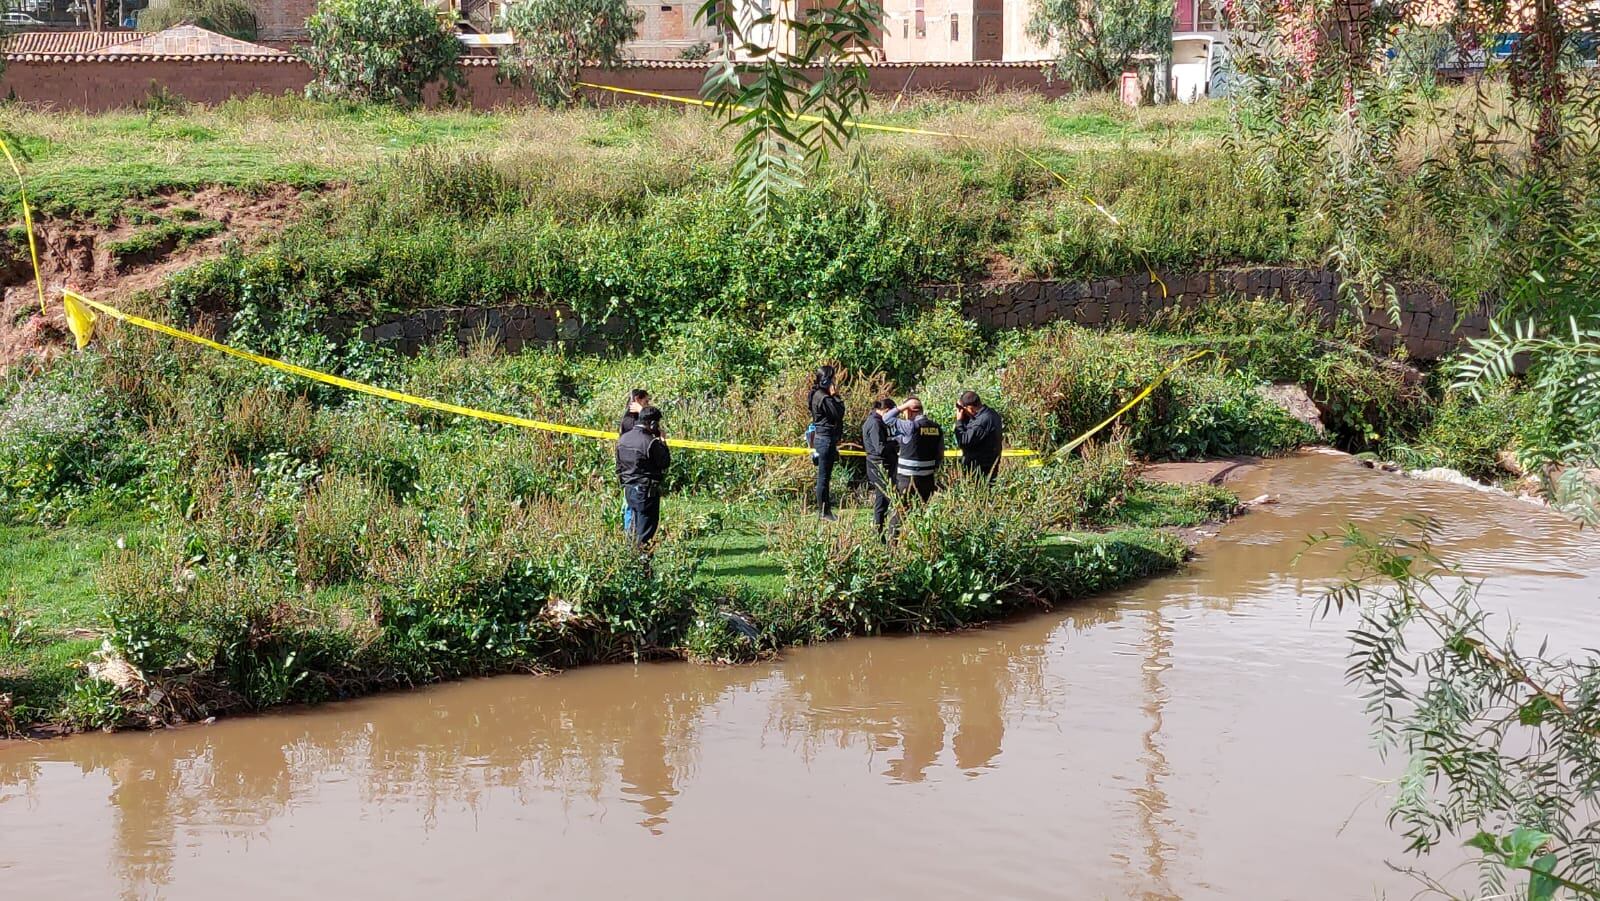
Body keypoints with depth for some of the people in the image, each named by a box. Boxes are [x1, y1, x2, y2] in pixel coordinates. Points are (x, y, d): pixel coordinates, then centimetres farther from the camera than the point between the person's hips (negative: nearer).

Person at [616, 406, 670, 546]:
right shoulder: (651, 442, -19)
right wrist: (662, 441, -5)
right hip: (647, 490, -8)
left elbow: (619, 467, 12)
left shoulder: (622, 439, 6)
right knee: (646, 527, 0)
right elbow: (665, 462, -12)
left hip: (629, 488, 8)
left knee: (634, 523, 18)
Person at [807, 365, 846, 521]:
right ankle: (823, 511, -1)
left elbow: (837, 414, 18)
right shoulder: (823, 398, -18)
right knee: (824, 476, -5)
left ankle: (825, 509, 22)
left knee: (825, 476, 15)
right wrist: (836, 395, -13)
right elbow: (839, 413, -18)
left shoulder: (819, 395, 13)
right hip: (826, 439, -11)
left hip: (823, 437, 11)